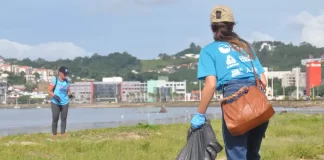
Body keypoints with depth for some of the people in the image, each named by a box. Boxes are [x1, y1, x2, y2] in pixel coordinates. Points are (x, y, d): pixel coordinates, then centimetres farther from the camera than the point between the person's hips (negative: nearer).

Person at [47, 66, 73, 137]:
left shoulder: (67, 81, 7)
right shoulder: (54, 80, -7)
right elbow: (49, 91, -6)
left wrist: (69, 94, -10)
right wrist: (55, 96, -23)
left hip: (65, 103, 4)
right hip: (55, 103, -4)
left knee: (64, 119, 3)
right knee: (55, 119, -2)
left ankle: (63, 134, 8)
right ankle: (54, 135, 6)